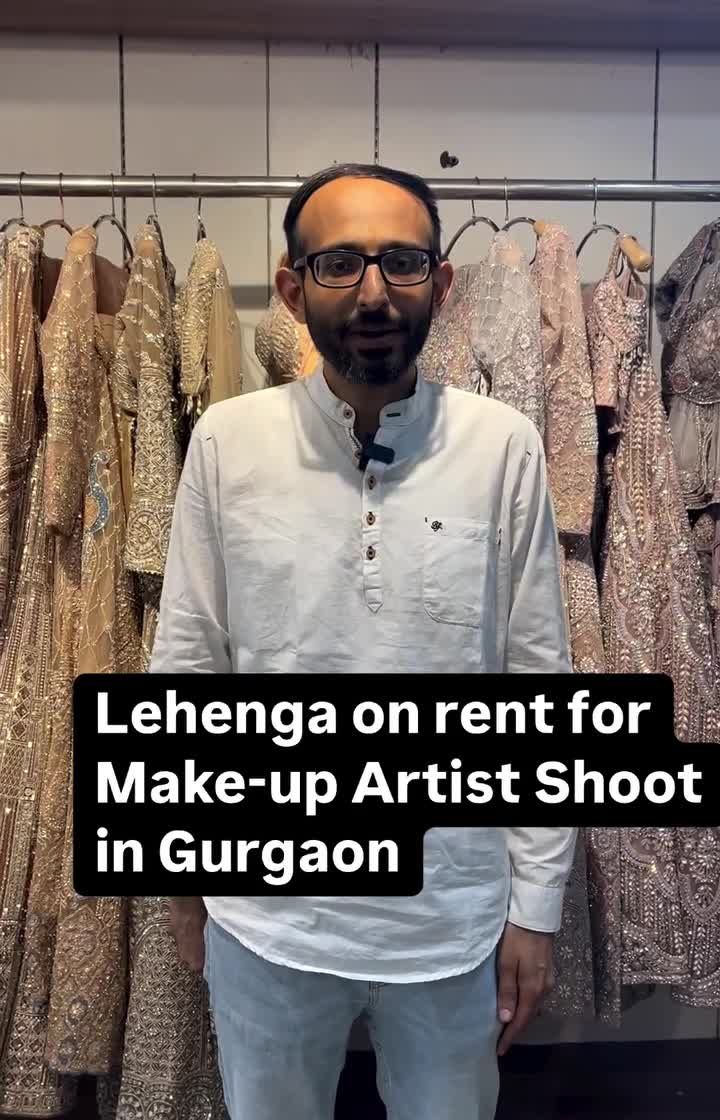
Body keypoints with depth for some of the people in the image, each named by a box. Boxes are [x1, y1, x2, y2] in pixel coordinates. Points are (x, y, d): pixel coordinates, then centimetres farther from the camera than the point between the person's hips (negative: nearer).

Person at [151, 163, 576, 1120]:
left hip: (454, 910, 0)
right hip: (265, 908, 1)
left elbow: (541, 688, -6)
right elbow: (185, 668, -2)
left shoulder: (503, 447, -12)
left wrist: (537, 903, -2)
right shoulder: (227, 441, -9)